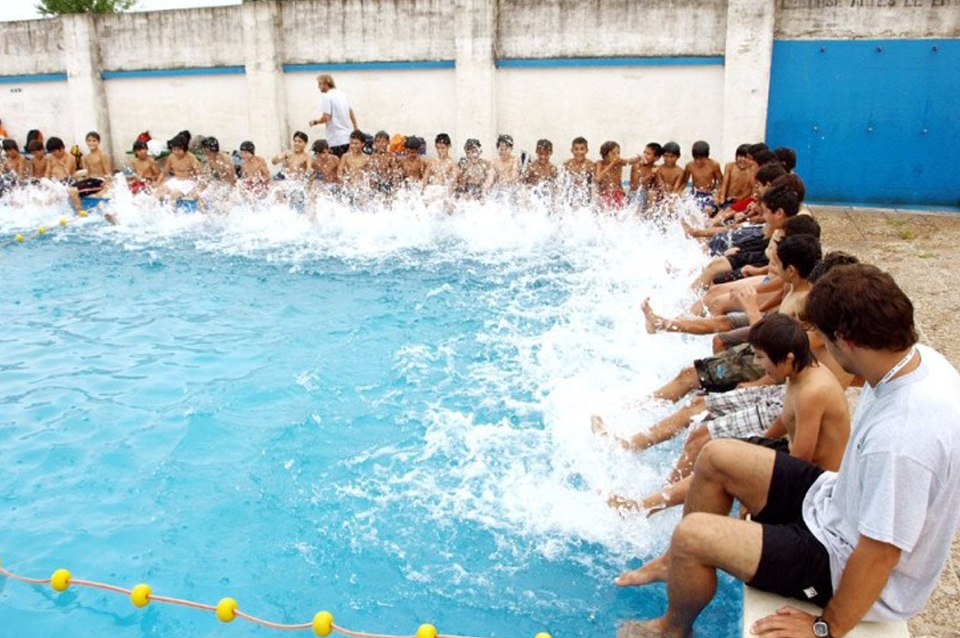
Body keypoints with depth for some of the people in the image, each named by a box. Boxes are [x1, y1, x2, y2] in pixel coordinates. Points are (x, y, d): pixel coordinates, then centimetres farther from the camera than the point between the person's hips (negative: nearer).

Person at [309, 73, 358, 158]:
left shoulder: (326, 97, -11)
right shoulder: (342, 94, 14)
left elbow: (326, 117, -18)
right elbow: (351, 112, 23)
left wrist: (315, 122, 0)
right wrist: (356, 128, 32)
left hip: (336, 139, -8)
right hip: (348, 137, 8)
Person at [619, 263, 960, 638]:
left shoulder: (902, 435, -38)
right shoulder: (917, 357, -10)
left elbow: (879, 554, -29)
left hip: (846, 563, -9)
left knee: (690, 535, -15)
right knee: (715, 457, 7)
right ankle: (679, 562, 30)